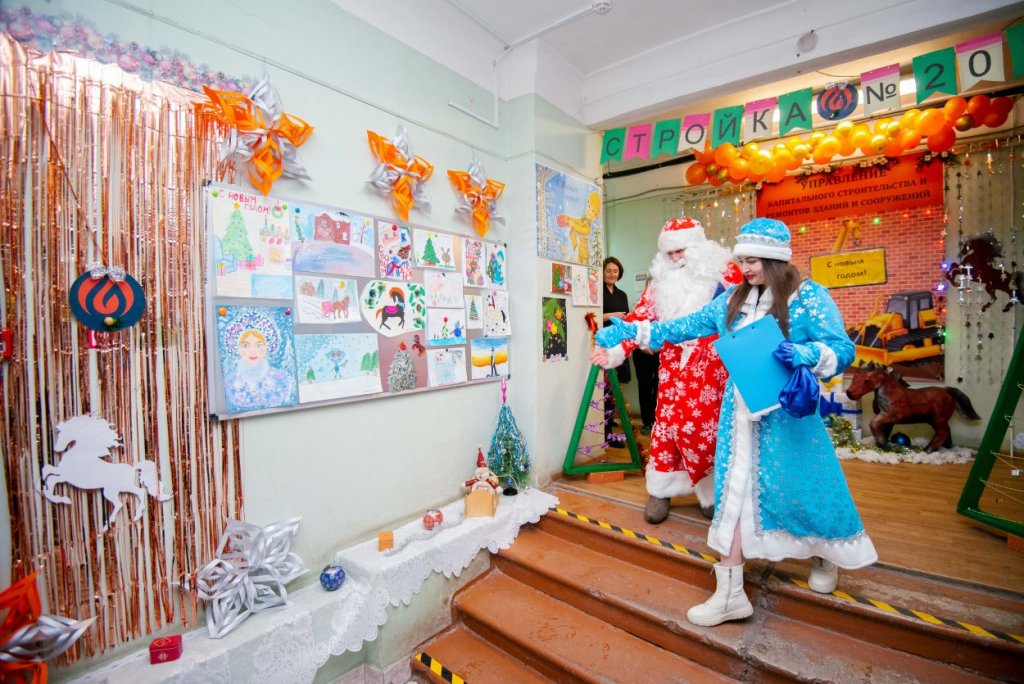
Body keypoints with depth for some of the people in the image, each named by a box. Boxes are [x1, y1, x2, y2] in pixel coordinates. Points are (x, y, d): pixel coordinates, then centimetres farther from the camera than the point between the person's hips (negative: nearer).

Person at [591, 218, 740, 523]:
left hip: (712, 365, -2)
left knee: (707, 424, -2)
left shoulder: (723, 270, 0)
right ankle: (661, 491, 19)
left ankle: (713, 492, 20)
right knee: (668, 423, 3)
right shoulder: (661, 280, 8)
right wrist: (616, 348, -12)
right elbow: (641, 317, 1)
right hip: (673, 364, 3)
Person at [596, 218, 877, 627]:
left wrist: (806, 355, -30)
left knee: (801, 488, 11)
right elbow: (689, 325, 7)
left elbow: (843, 350, -8)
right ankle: (730, 594, 16)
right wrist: (631, 331, 1)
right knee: (734, 494, 4)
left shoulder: (809, 297, -6)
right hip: (740, 415, 4)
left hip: (786, 414, -3)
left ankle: (827, 555, 48)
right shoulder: (734, 298, 7)